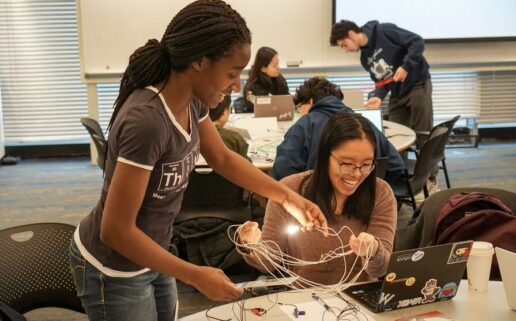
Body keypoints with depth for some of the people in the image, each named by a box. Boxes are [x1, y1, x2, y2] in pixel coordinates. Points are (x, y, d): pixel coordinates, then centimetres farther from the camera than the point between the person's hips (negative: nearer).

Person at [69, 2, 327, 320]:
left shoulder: (191, 100, -9)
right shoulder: (146, 121, -34)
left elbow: (223, 158, 9)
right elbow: (116, 230, -30)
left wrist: (288, 196, 2)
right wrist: (196, 276, -24)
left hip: (149, 255, 8)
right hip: (115, 270, -7)